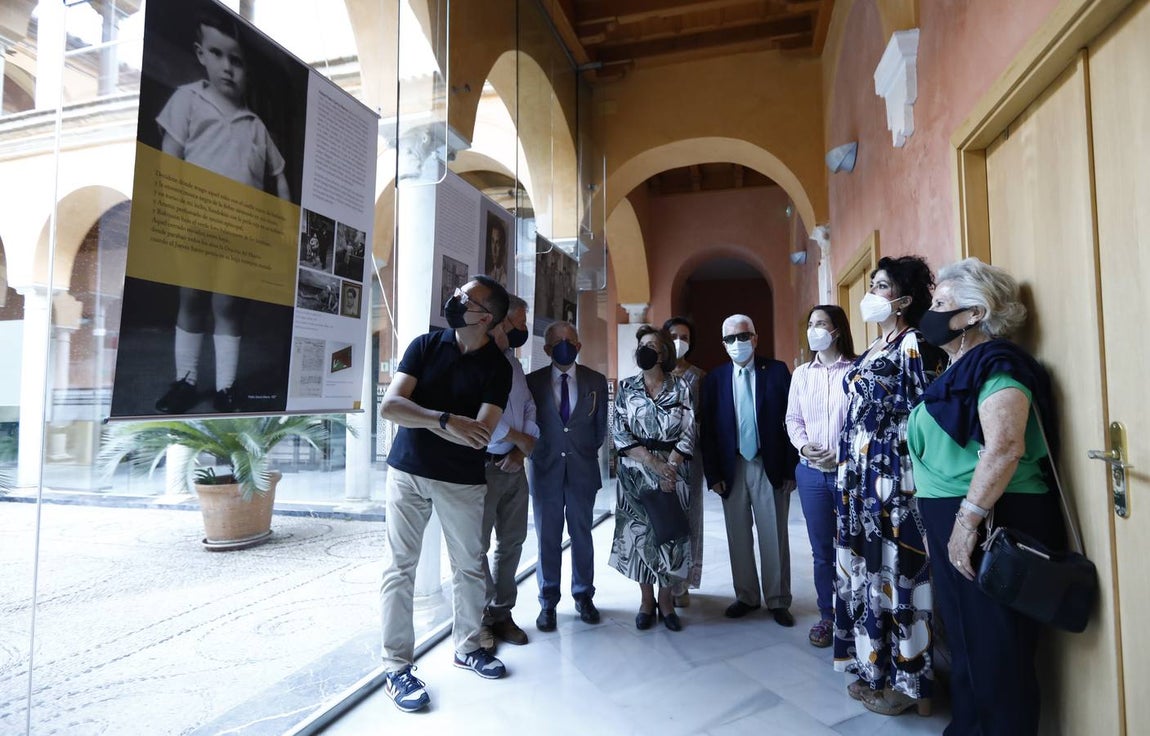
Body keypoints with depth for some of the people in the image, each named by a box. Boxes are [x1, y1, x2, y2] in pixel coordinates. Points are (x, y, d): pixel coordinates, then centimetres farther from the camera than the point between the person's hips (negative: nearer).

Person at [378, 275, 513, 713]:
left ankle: (466, 647, 34)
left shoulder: (497, 367, -6)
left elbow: (480, 435, -16)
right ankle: (396, 667, 18)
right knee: (401, 568, 4)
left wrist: (421, 417, -15)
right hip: (408, 472, 1)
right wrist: (447, 420, -22)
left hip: (463, 480, 0)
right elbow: (389, 406, -11)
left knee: (469, 567, 12)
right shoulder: (425, 345, -1)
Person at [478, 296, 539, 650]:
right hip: (483, 465, -8)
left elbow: (529, 409, 12)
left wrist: (523, 450, -5)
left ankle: (501, 613, 29)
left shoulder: (514, 363, 15)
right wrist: (518, 438, -12)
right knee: (477, 545, 4)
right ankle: (479, 619, 20)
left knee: (512, 541, 14)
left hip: (514, 465, 8)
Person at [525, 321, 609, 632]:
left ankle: (583, 596, 29)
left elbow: (601, 425, 9)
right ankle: (548, 602, 22)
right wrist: (534, 453, -1)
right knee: (547, 538, 7)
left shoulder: (596, 381, 2)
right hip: (545, 469, -1)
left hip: (582, 469, 1)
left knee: (582, 534, 12)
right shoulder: (533, 381, -1)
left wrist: (587, 452, 8)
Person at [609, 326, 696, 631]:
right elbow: (619, 433, -4)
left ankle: (666, 601, 22)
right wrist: (653, 462, -13)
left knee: (670, 533, 4)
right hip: (636, 472, 1)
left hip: (672, 470, 0)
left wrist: (669, 467, -14)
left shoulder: (680, 388, 1)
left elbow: (688, 434, -3)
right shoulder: (626, 387, 3)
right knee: (639, 533, 5)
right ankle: (646, 601, 22)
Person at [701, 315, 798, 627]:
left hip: (770, 468, -2)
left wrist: (791, 469, -6)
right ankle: (746, 597, 29)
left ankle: (778, 601, 24)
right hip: (732, 469, 2)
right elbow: (708, 430, 1)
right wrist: (713, 474, -3)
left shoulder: (777, 371, -3)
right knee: (739, 538, 12)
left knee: (774, 538, 7)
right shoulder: (714, 379, 1)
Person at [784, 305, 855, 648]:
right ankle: (827, 616, 28)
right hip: (811, 472, 4)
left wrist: (844, 453, -16)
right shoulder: (801, 373, 8)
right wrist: (804, 445, -8)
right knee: (821, 549, 13)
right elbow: (793, 419, 9)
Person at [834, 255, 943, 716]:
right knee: (863, 570, 13)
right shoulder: (872, 350, 17)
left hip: (892, 476, -8)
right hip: (859, 476, 9)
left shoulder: (913, 344, -8)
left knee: (894, 571, 1)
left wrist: (898, 478, -16)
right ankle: (874, 669, 28)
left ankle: (907, 682, 17)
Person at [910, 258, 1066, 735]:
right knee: (966, 639, 19)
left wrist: (969, 519, -27)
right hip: (953, 522, 10)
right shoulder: (959, 369, 16)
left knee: (994, 647, 3)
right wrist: (938, 524, 24)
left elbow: (1005, 447, -26)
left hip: (989, 524, -10)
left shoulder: (994, 363, -13)